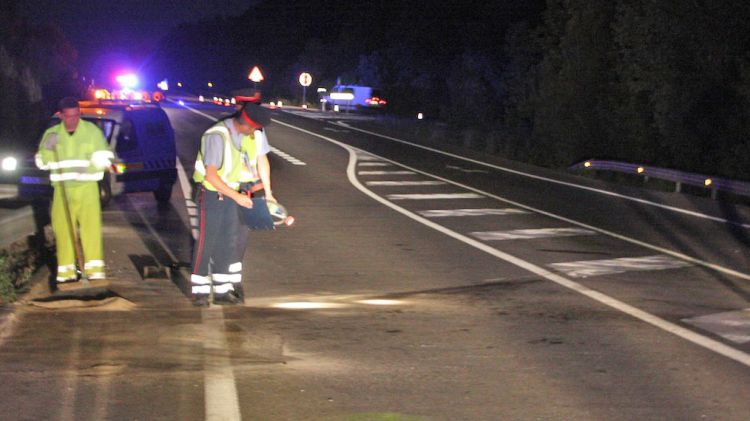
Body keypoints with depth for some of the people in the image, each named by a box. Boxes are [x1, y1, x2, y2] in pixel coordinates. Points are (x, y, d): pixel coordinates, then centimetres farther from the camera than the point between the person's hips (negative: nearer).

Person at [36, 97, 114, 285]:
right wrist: (47, 148, -8)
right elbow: (42, 163, 11)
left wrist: (85, 168, -17)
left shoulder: (92, 131, -1)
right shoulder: (52, 134, 6)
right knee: (62, 228, -1)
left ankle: (94, 269, -11)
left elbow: (103, 160, -2)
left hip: (87, 188, -2)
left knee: (91, 226, -12)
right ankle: (66, 271, 5)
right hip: (62, 189, 2)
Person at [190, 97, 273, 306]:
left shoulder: (256, 133, -8)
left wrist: (268, 193, 7)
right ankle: (199, 291, 3)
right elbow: (211, 175, -26)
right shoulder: (217, 136, -26)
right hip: (214, 193, -6)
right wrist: (237, 197, -27)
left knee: (234, 241, 8)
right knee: (207, 241, -4)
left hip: (238, 194, 6)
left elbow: (262, 160, 6)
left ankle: (222, 290, 16)